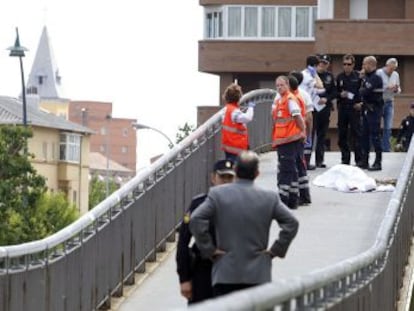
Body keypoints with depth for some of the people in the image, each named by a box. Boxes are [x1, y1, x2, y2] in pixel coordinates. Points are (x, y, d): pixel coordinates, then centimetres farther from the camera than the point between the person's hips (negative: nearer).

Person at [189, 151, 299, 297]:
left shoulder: (217, 193, -3)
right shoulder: (270, 197, 0)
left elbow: (196, 220, -11)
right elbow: (291, 223, -3)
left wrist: (209, 249, -3)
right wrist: (277, 249, 5)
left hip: (225, 275, -1)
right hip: (258, 276, 1)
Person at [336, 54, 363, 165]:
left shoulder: (358, 76, -1)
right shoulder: (339, 77, 9)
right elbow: (334, 92, 13)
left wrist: (361, 103, -11)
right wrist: (340, 95, -7)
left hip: (354, 108, -4)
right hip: (342, 109, 4)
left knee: (356, 134, -6)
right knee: (342, 135, 5)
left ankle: (359, 159, -2)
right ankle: (345, 159, 13)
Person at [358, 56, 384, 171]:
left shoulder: (376, 78, -14)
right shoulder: (366, 77, 14)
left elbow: (366, 91, -22)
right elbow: (362, 90, 13)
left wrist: (360, 90, -3)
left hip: (374, 110, -9)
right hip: (367, 109, 9)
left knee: (375, 136, -7)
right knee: (365, 135, 12)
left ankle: (378, 162, -4)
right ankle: (364, 161, 19)